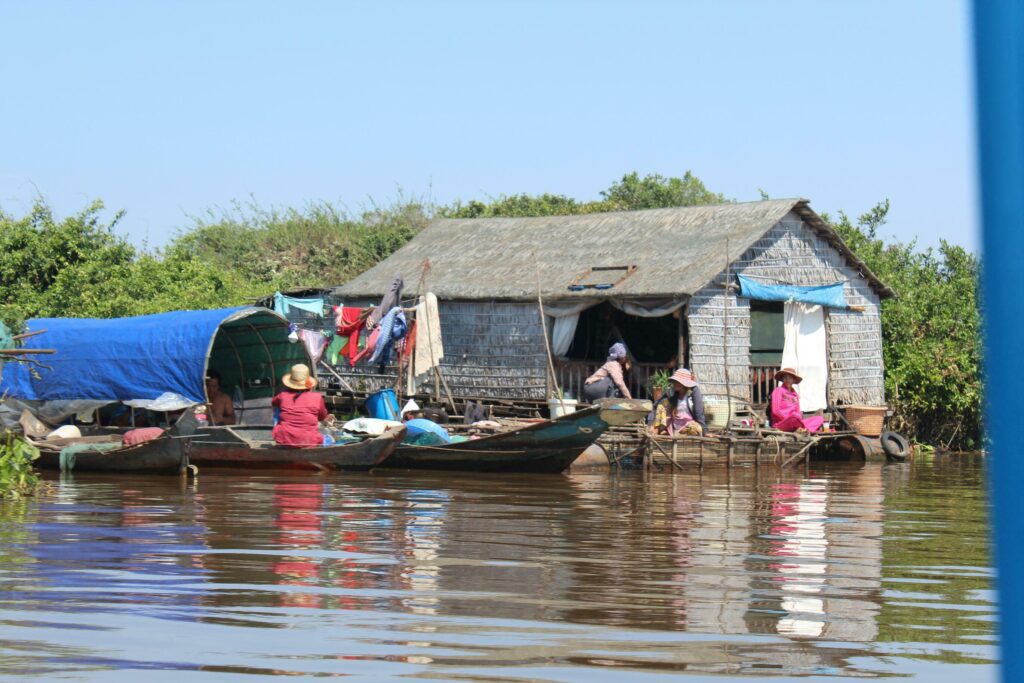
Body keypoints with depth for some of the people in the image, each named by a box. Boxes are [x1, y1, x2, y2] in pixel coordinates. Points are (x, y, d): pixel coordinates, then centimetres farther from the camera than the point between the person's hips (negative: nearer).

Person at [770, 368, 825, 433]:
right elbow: (775, 411, -8)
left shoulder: (795, 394, 19)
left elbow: (798, 413, 16)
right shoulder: (778, 391, 1)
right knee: (795, 417, -40)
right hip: (780, 424, -7)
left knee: (819, 418, -8)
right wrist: (789, 420, -13)